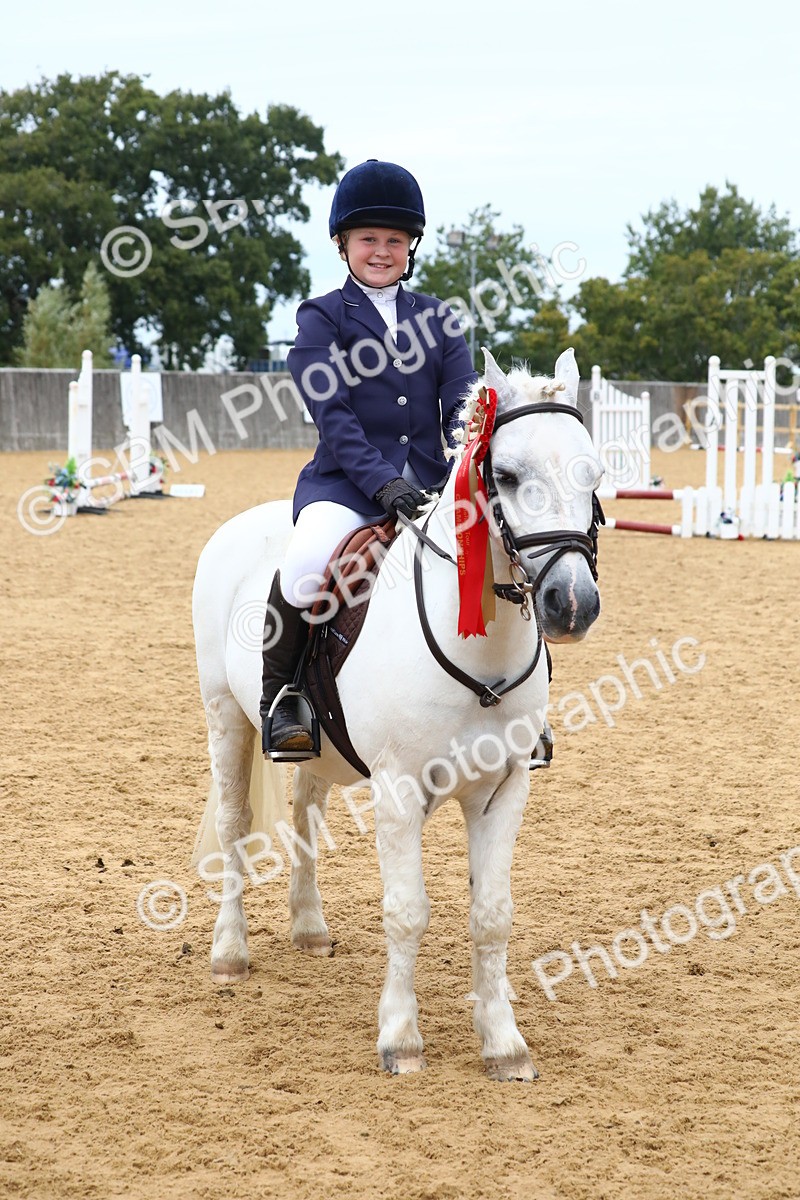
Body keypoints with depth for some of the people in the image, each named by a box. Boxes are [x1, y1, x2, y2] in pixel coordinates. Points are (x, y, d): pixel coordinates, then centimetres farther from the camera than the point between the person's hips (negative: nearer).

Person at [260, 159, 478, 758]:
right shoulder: (322, 318, 3)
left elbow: (461, 406, 6)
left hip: (428, 481, 4)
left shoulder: (439, 319, 15)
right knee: (309, 562, -34)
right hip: (346, 482, -4)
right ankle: (280, 696, -11)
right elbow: (333, 416, -8)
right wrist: (382, 482, -22)